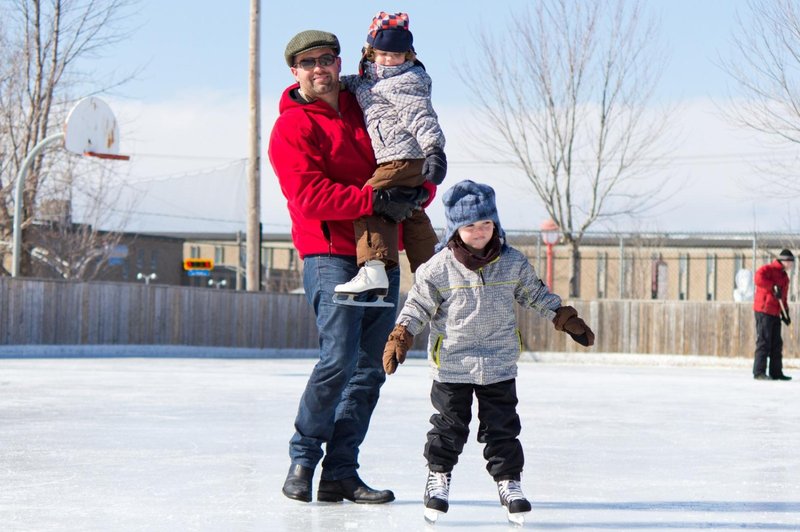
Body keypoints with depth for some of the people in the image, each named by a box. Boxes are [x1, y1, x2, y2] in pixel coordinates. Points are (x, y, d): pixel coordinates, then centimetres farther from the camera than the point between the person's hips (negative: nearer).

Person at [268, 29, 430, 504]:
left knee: (372, 367, 4)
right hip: (330, 254, -6)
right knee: (340, 359, -17)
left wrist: (417, 193, -3)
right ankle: (303, 460, 2)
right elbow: (311, 196, -16)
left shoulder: (366, 109, 15)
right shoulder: (292, 127, -3)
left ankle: (340, 472, 9)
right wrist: (375, 200, -22)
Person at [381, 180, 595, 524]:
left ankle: (508, 482, 14)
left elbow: (537, 296, 12)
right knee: (450, 426, 7)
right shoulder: (438, 267, -8)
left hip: (500, 364, 2)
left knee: (502, 428, 5)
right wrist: (400, 338, -11)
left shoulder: (513, 263, 0)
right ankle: (438, 477, 23)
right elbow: (418, 306, -2)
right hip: (452, 363, -2)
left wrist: (568, 321, 13)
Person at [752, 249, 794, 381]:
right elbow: (759, 277, -29)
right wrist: (773, 287, -27)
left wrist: (785, 313, 15)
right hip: (764, 311, -9)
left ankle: (776, 372, 15)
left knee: (776, 344, 10)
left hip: (775, 313, 9)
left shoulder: (784, 277, 21)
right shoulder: (769, 269, -7)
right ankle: (759, 372, -7)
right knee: (764, 342, -9)